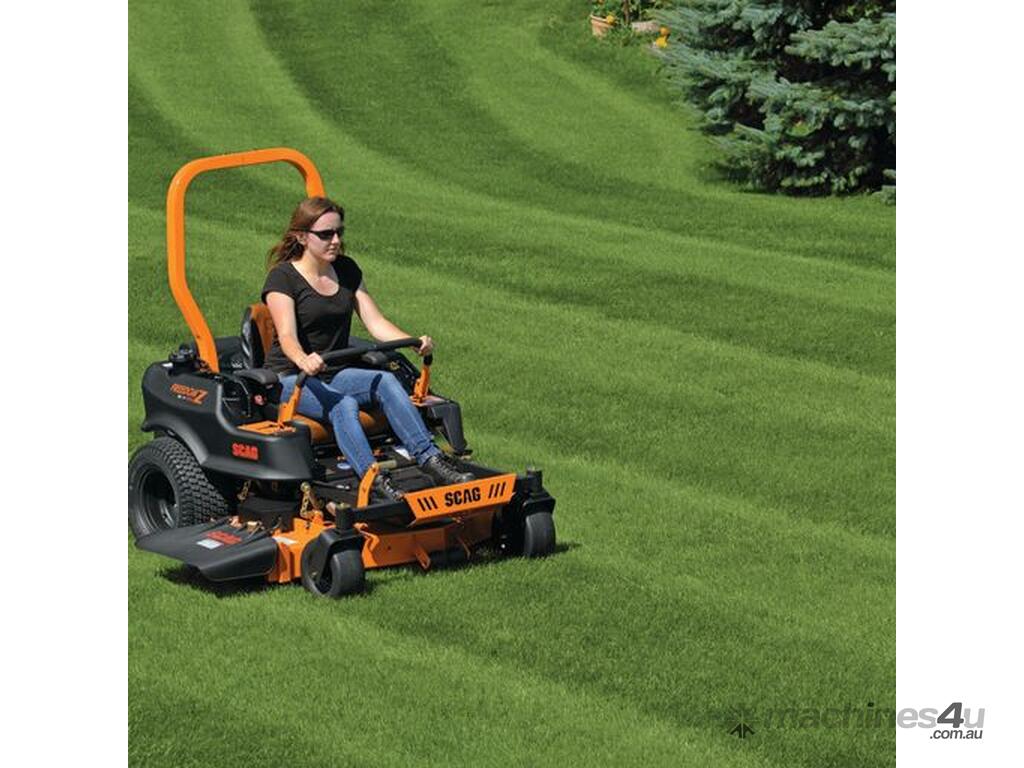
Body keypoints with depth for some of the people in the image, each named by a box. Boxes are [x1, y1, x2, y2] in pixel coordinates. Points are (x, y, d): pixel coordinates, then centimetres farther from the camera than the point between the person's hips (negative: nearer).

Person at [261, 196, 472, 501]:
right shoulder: (283, 277, -9)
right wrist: (303, 361, -48)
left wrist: (413, 342, -15)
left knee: (386, 382, -26)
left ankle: (431, 458, -35)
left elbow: (376, 322, 5)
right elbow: (287, 335, -24)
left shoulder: (346, 270, 11)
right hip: (291, 379, -5)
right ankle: (374, 482, -49)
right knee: (344, 405, -35)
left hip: (336, 373, 5)